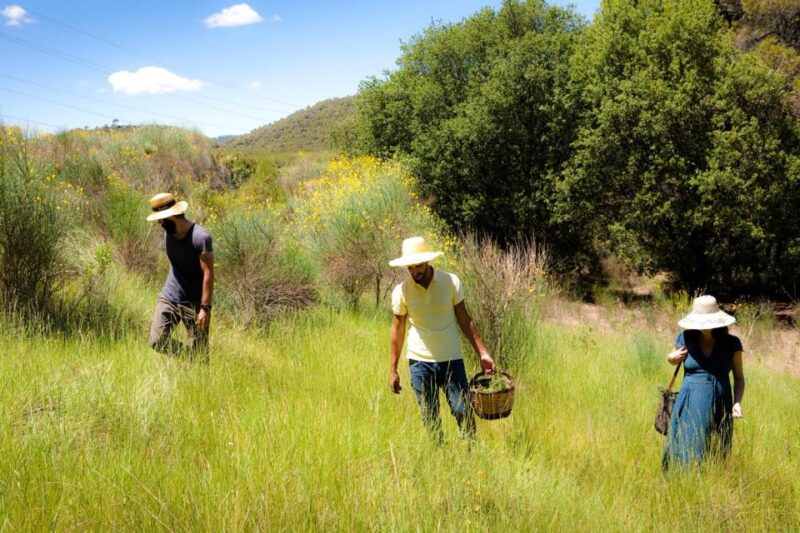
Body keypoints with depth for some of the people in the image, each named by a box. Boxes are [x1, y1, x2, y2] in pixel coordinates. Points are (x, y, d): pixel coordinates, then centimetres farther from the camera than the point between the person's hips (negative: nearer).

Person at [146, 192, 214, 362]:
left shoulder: (200, 237, -20)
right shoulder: (168, 233, 3)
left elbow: (208, 274, -20)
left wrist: (205, 307, -23)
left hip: (194, 303, -6)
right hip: (169, 298, 6)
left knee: (199, 354, -1)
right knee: (156, 341, -4)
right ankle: (186, 357, 18)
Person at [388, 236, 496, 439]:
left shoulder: (451, 282, -6)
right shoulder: (401, 291, -6)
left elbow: (464, 319, 1)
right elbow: (397, 330, 2)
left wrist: (482, 352, -4)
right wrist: (393, 369, 3)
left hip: (452, 359, 0)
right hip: (420, 361, 0)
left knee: (462, 410, -3)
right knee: (430, 417, 6)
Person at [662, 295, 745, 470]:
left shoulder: (731, 343, 0)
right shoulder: (686, 338, 2)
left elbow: (739, 377, 7)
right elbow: (673, 358, 21)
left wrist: (737, 403, -8)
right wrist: (672, 358, -2)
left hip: (719, 408, 0)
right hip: (691, 407, 0)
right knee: (685, 455, -2)